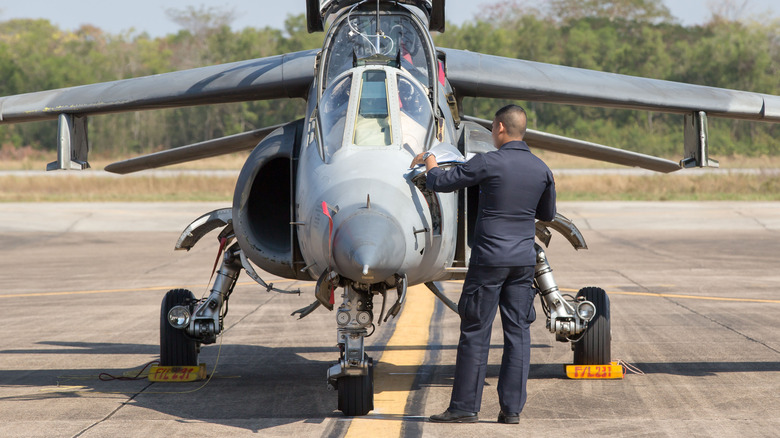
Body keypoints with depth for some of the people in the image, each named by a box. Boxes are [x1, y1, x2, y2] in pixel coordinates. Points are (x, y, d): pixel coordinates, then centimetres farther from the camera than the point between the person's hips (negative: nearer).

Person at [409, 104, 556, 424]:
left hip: (490, 257, -5)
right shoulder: (541, 169, 4)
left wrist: (429, 163, 14)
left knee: (475, 332, 1)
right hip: (524, 259, 5)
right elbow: (547, 214, 18)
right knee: (518, 332, 6)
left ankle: (464, 406, 4)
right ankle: (512, 408, 5)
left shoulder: (489, 163, -12)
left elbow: (442, 182, -6)